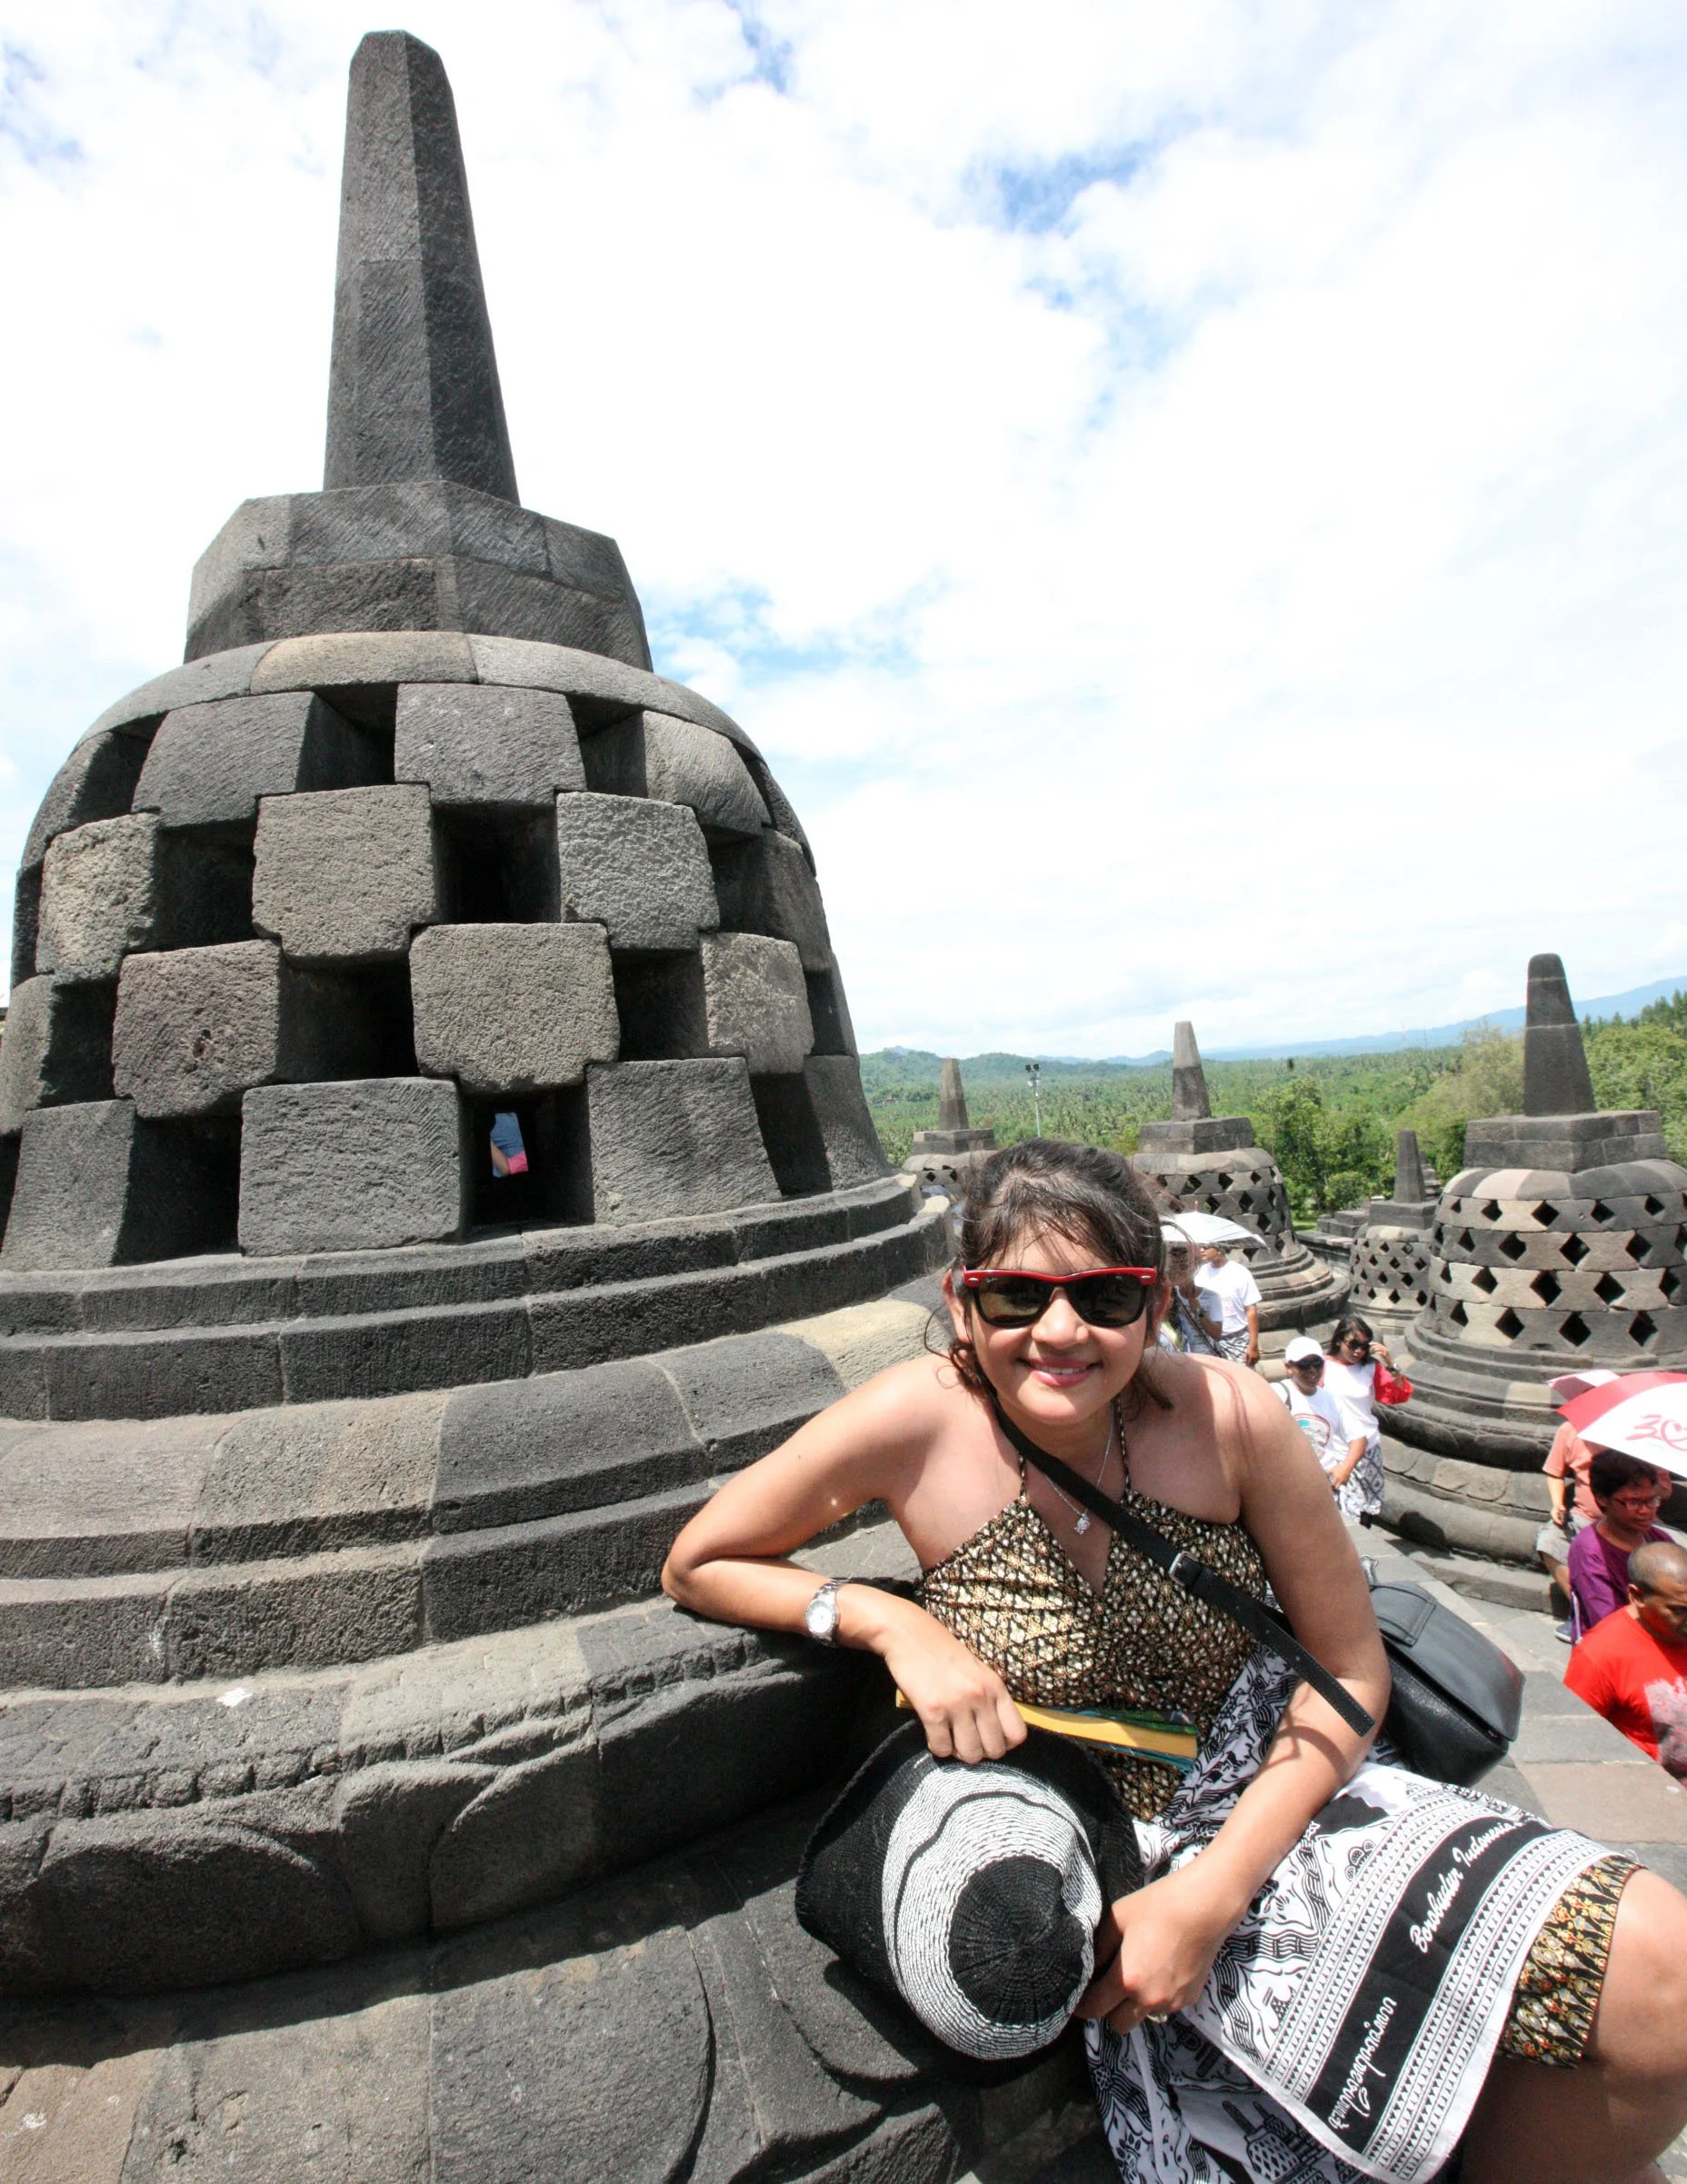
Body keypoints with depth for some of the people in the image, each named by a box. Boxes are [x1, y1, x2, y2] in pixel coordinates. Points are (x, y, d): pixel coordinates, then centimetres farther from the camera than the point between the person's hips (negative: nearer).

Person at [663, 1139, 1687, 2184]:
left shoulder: (1229, 1413, -18)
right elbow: (698, 1563, -9)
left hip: (1273, 1801, 2)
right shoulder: (917, 1424, -21)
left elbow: (1349, 1672, -6)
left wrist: (1213, 1890, -15)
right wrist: (891, 1623, -23)